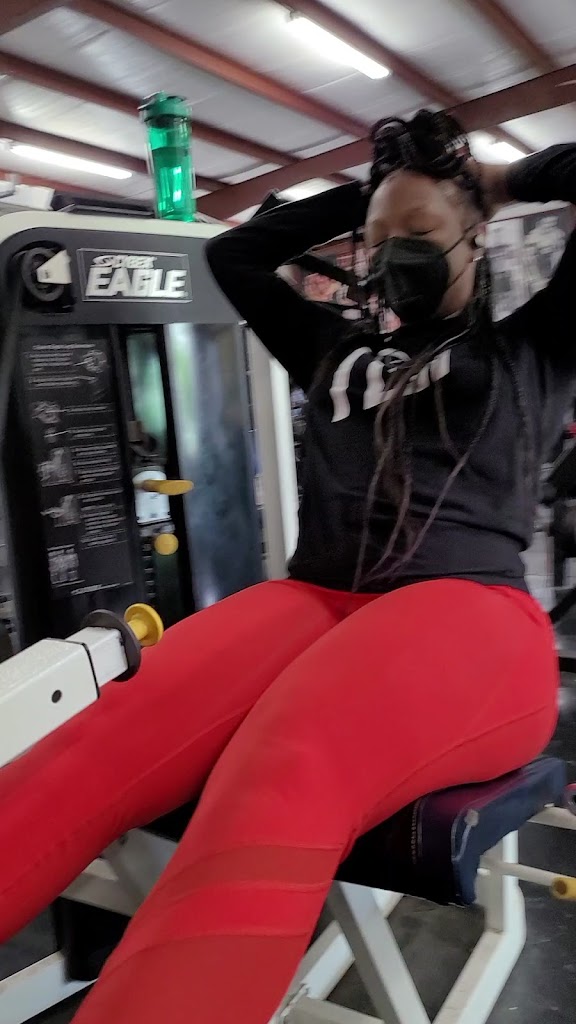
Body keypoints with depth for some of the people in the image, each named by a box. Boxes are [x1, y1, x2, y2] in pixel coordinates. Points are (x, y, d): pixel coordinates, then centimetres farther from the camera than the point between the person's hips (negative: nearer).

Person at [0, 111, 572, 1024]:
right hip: (317, 602, 3)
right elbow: (234, 257, 36)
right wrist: (363, 198, 35)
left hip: (469, 613, -2)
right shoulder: (340, 352, 28)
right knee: (100, 747, -28)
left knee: (282, 781, -38)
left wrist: (502, 183, 26)